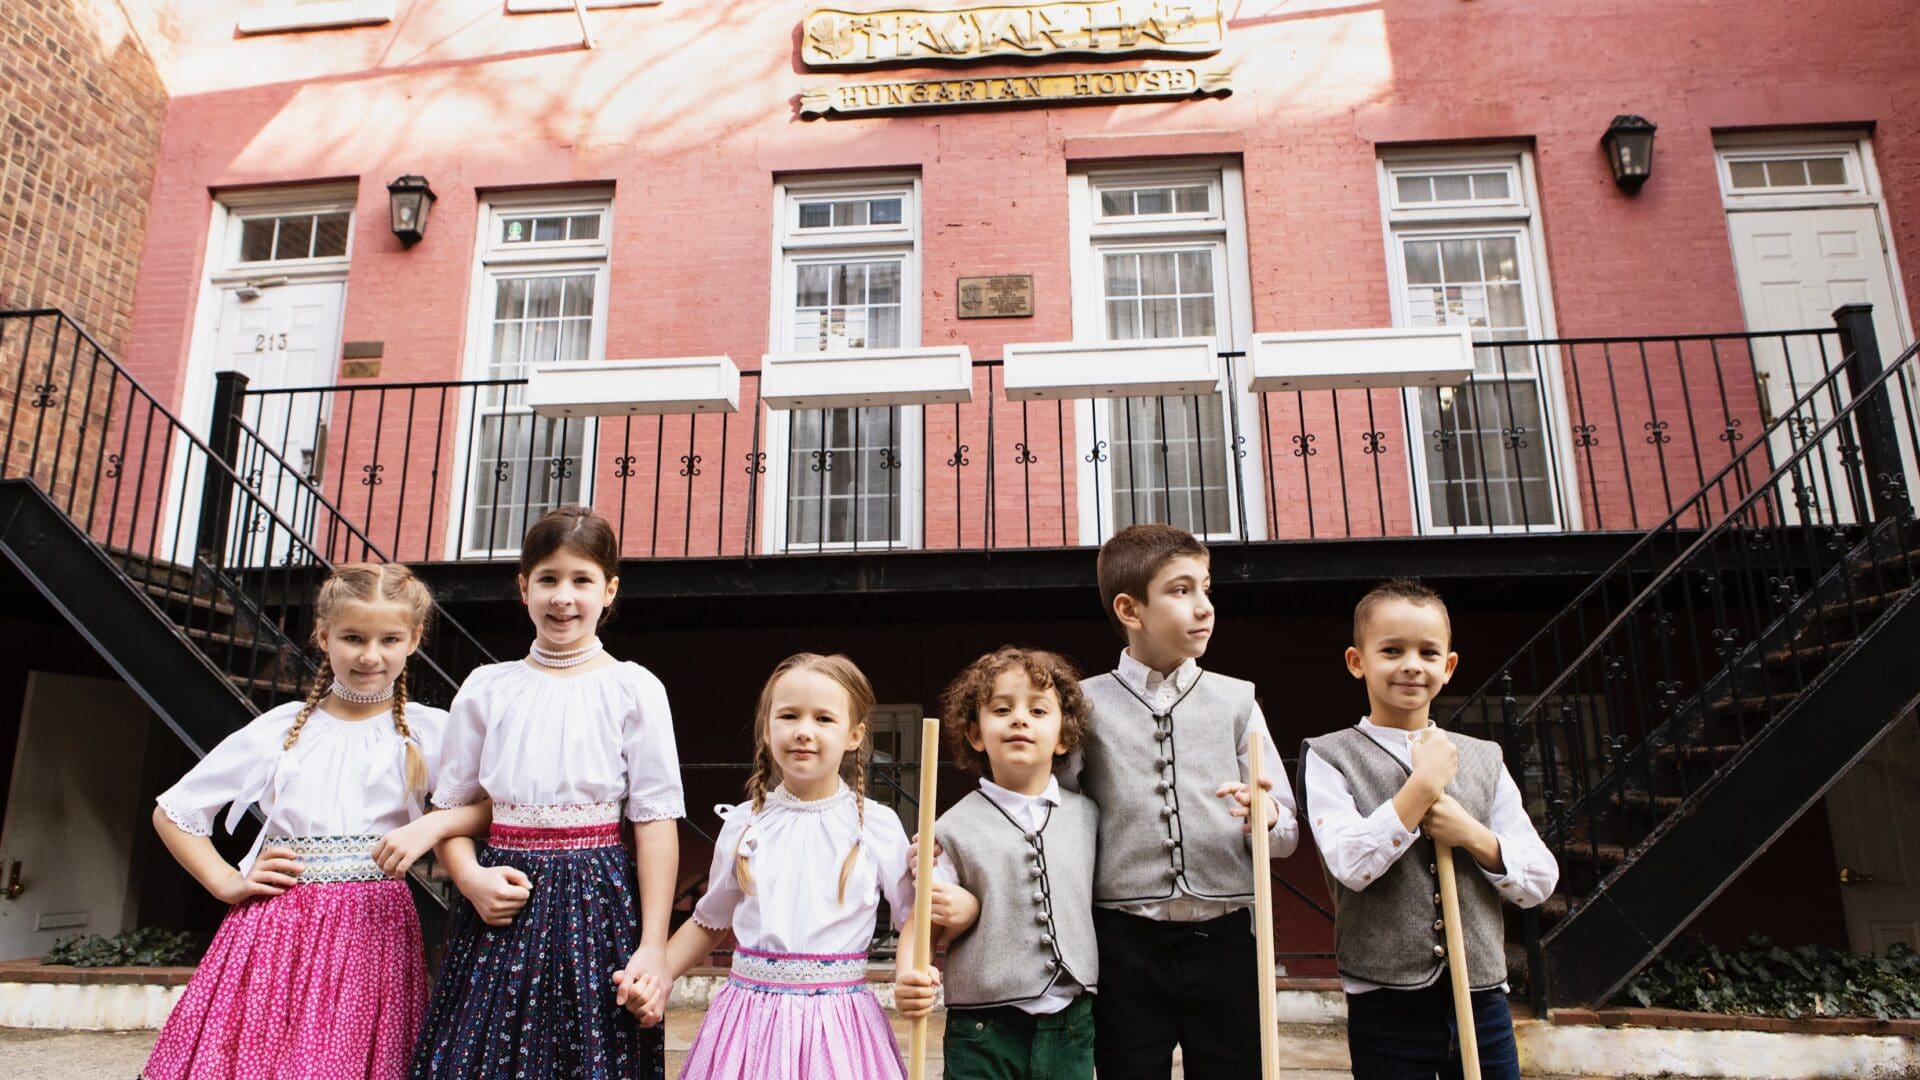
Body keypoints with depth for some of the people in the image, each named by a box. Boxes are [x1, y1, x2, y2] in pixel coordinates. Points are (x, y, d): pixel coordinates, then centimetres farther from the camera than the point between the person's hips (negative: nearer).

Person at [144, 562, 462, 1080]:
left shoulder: (430, 732, 1)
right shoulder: (281, 729, 5)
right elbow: (172, 811, 14)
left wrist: (432, 826, -21)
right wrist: (228, 883, 3)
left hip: (377, 929, -1)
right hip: (279, 928, 2)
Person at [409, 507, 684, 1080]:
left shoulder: (634, 688, -2)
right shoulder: (486, 687, 7)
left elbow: (655, 818, -4)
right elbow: (450, 804, 11)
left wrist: (653, 946, -8)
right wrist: (470, 878, -8)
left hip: (596, 901, -2)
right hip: (502, 904, 3)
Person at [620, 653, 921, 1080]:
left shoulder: (877, 825, -5)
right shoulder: (744, 824, 1)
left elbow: (912, 914, 3)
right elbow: (711, 920, 14)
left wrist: (909, 976, -14)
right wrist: (661, 974, 2)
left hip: (837, 1024, -1)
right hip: (751, 1017, 2)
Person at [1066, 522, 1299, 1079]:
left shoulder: (1236, 699, 5)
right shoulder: (1087, 703, 1)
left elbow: (1287, 831, 4)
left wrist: (1266, 819, -18)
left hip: (1226, 940, 2)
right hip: (1126, 946, -1)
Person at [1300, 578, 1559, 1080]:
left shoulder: (1483, 758, 6)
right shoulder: (1329, 757, -5)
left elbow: (1540, 881, 6)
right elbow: (1350, 864, -18)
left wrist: (1473, 835, -11)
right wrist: (1424, 784, -17)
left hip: (1482, 999, 4)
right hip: (1385, 1005, -3)